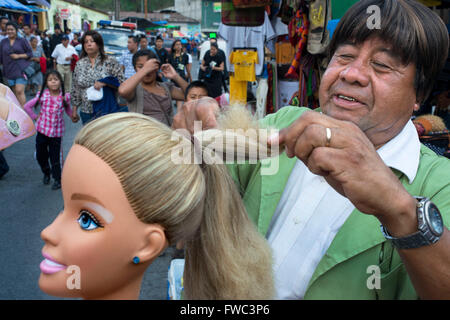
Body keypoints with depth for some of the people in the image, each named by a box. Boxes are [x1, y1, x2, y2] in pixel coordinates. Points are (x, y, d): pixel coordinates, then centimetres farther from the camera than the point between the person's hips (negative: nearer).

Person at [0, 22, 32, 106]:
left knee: (20, 91, -15)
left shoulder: (22, 41, 1)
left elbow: (30, 53, -1)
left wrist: (18, 56, -11)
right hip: (9, 70, 4)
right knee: (15, 92, 9)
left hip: (21, 70, -4)